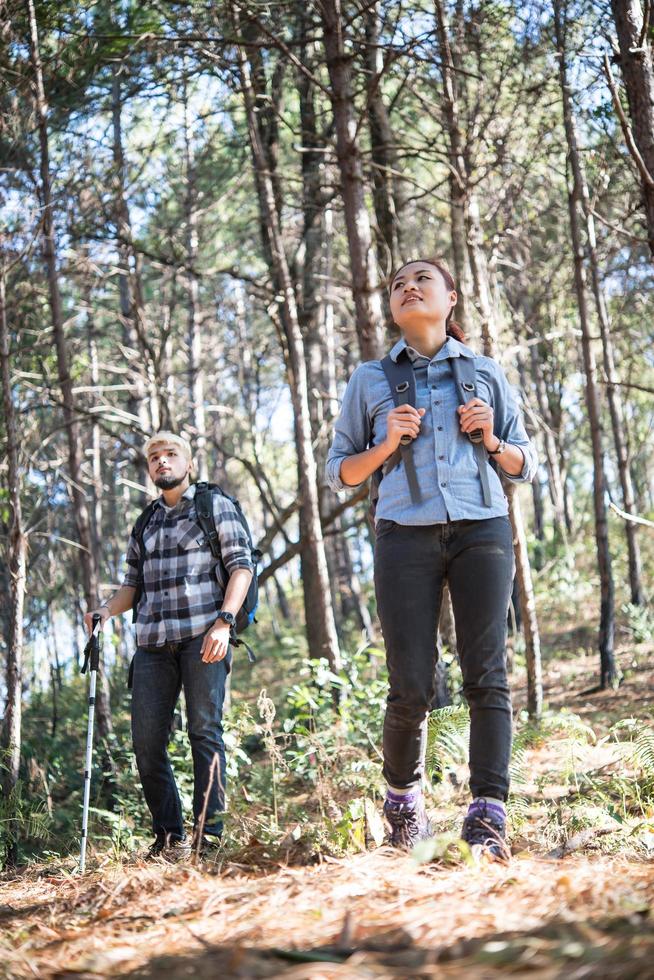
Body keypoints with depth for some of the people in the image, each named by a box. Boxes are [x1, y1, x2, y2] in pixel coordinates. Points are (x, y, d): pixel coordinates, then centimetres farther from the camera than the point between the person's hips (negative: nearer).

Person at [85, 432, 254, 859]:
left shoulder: (216, 506, 9)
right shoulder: (145, 523, 23)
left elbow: (241, 566, 1)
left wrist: (224, 621, -12)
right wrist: (107, 610, 2)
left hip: (203, 635, -5)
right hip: (153, 641, 5)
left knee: (205, 731, -8)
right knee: (147, 740, -2)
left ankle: (208, 835, -6)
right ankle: (169, 836, 7)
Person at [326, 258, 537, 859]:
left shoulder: (486, 374, 17)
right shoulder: (370, 380, 15)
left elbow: (525, 466, 19)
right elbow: (340, 472, 16)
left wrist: (492, 441, -1)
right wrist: (387, 445, -2)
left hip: (482, 531, 1)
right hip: (406, 537, -1)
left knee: (487, 675, -7)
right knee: (411, 688, -4)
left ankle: (488, 817, -7)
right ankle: (403, 799, 20)